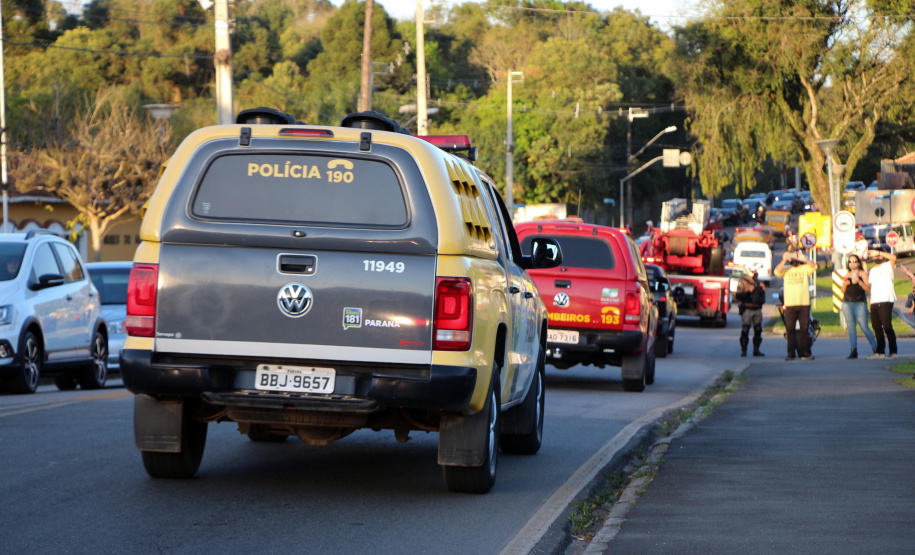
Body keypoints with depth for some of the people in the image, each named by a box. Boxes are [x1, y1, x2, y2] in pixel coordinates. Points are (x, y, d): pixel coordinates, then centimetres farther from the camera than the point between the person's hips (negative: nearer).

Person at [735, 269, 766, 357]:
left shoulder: (758, 282, 16)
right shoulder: (742, 282, -1)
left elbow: (762, 297, 24)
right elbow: (738, 296, -10)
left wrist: (763, 289, 4)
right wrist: (748, 291, -18)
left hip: (757, 309, 5)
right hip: (747, 309, -5)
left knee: (758, 331, 4)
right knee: (745, 331, -7)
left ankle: (756, 350, 11)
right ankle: (743, 350, -1)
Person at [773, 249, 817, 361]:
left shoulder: (805, 269, 10)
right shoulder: (786, 269, 10)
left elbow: (814, 267, -8)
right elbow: (777, 271, -8)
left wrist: (804, 259, -22)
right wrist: (784, 260, -18)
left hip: (804, 304, 0)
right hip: (790, 304, 0)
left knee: (805, 329, 1)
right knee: (790, 329, -2)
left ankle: (805, 353, 5)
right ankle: (791, 353, 2)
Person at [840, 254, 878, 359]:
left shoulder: (862, 273, 4)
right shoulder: (847, 275, 17)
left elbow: (868, 288, -6)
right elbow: (843, 291, 16)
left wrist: (859, 281, -19)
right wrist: (844, 284, -4)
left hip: (860, 303, -5)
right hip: (847, 303, 5)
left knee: (864, 327, -9)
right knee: (851, 327, 1)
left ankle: (875, 348, 1)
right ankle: (854, 351, 2)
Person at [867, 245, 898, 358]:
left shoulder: (887, 266, 3)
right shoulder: (871, 271, 24)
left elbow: (893, 257, -18)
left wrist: (878, 252, -14)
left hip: (885, 301, -7)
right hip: (874, 302, 7)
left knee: (887, 326, -11)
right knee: (877, 327, 5)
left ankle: (893, 351, -9)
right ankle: (880, 351, 10)